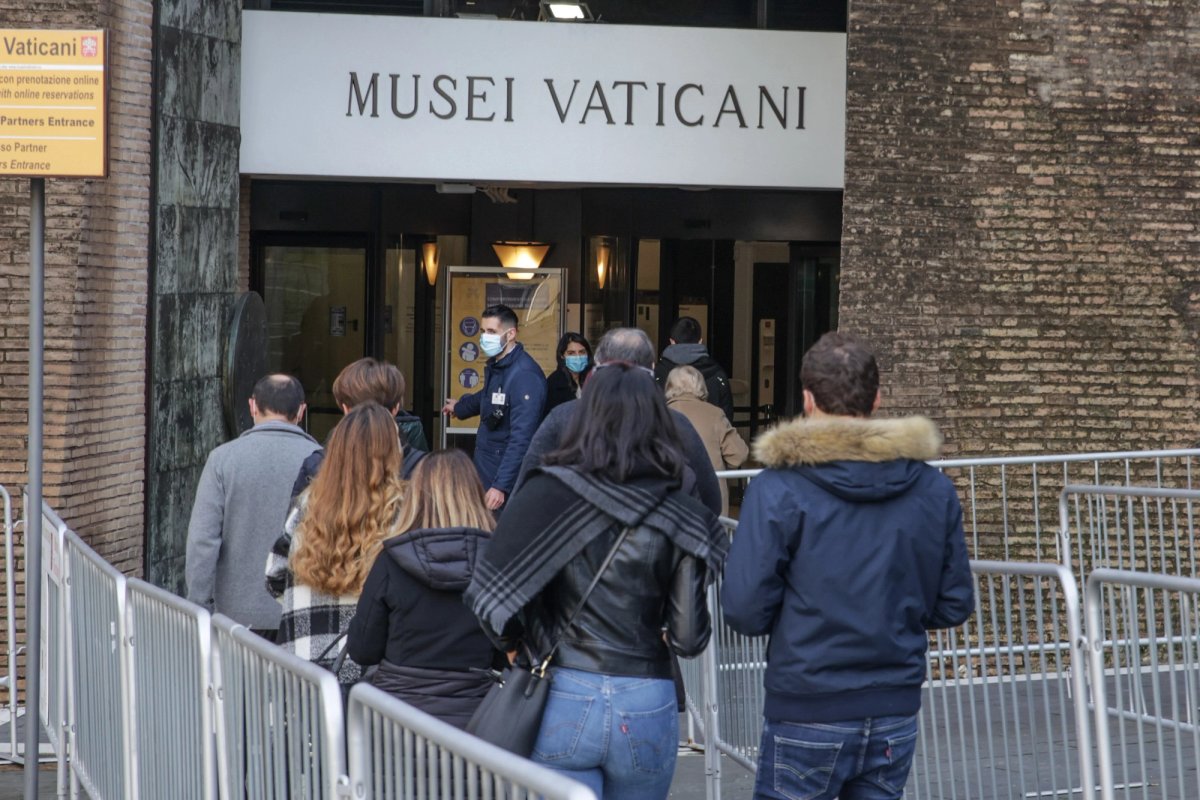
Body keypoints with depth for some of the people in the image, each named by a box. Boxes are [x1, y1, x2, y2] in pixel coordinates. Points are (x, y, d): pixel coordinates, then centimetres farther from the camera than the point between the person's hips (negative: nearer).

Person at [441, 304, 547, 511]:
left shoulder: (524, 376, -22)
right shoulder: (495, 365, 8)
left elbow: (521, 438, -26)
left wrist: (501, 485, -30)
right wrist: (460, 407, 52)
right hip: (485, 471, 9)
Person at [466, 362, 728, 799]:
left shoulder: (547, 495, -7)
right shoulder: (681, 517, -4)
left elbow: (489, 594, -10)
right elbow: (688, 638, -6)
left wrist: (520, 643, 9)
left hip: (564, 701, -1)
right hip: (647, 706, 2)